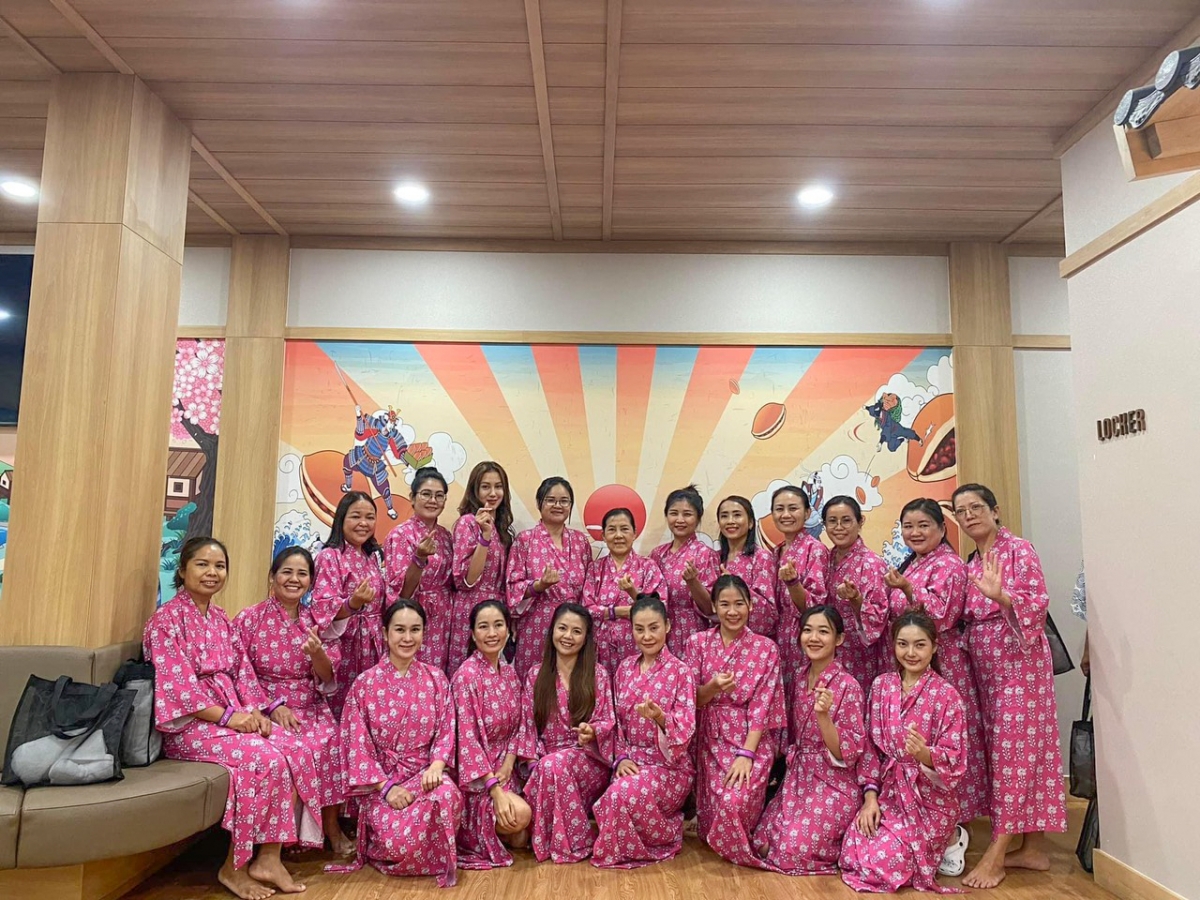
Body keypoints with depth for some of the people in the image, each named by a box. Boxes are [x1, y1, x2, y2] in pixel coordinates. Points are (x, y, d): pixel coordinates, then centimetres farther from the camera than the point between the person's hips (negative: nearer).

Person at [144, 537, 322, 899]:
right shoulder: (166, 619, -8)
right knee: (266, 758, -28)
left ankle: (269, 858, -12)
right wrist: (227, 716, -20)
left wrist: (254, 711, -6)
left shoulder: (222, 620, 16)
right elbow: (177, 685, -16)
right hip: (190, 723, -7)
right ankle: (234, 867, -11)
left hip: (234, 714, 7)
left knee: (298, 752, -16)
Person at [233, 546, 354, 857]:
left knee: (329, 741, -27)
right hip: (265, 710, -3)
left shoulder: (317, 622, 8)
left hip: (312, 710, 3)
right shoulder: (249, 618, -2)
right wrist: (272, 706, -16)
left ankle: (331, 823, -8)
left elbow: (327, 680, 5)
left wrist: (318, 654, -17)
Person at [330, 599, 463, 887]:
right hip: (380, 779, -1)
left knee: (447, 797, -33)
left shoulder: (436, 679, 3)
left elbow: (446, 731, 2)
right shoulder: (365, 683, -4)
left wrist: (436, 766, -18)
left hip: (424, 772, 2)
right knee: (398, 839, -28)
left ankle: (437, 860, -3)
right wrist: (386, 786, -14)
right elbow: (357, 743, -5)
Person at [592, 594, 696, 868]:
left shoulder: (681, 672, -10)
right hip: (632, 761, 4)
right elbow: (619, 721, 11)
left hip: (670, 766, -4)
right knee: (613, 801, -25)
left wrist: (660, 717, -37)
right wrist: (621, 758, -5)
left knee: (623, 795, -30)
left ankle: (667, 836, 0)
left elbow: (685, 730, -16)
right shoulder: (625, 668, 7)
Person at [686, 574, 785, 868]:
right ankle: (717, 841, 28)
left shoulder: (766, 648, -3)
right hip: (712, 739, 2)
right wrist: (712, 687, -22)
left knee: (736, 802, -23)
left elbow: (761, 706, -9)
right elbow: (690, 699, 1)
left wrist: (746, 753, -19)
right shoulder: (698, 642, 2)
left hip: (753, 740, -2)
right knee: (715, 810, -10)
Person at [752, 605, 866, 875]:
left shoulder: (848, 686, -18)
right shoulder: (800, 677, 3)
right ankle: (831, 832, 19)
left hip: (833, 785, -7)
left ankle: (849, 837, 11)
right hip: (797, 778, 7)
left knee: (790, 854, -14)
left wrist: (823, 715, -31)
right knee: (761, 844, 0)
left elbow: (848, 754, -19)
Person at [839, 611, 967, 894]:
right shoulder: (881, 685, 0)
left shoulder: (946, 694, -12)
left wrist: (925, 753, -33)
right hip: (888, 790, 5)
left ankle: (945, 841, 12)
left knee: (881, 863, -17)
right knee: (853, 855, -11)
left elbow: (955, 758, -12)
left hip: (930, 798, -4)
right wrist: (870, 795, -5)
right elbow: (871, 746, 3)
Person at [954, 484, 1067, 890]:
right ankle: (1034, 849, 17)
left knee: (1014, 751, -4)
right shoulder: (971, 563, 14)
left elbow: (1038, 602, -16)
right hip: (986, 667, 8)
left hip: (1019, 662, -8)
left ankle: (997, 852, -1)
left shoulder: (1018, 549, -8)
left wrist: (999, 595, -33)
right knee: (1002, 751, 9)